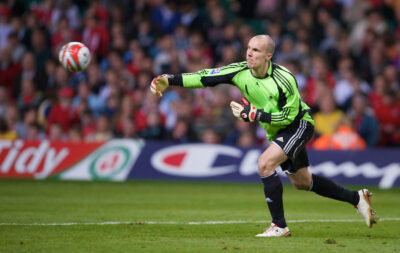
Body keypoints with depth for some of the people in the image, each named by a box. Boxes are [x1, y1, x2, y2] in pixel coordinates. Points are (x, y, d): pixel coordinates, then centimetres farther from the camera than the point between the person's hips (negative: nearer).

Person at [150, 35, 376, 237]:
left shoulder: (285, 80, -29)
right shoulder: (240, 71, -14)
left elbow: (289, 116, -24)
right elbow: (206, 77, -16)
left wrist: (253, 114, -31)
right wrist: (169, 80, -26)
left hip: (298, 125, -8)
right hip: (276, 131, 8)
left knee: (265, 163, -27)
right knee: (301, 182, 19)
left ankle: (279, 226, -18)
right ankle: (357, 198, 37)